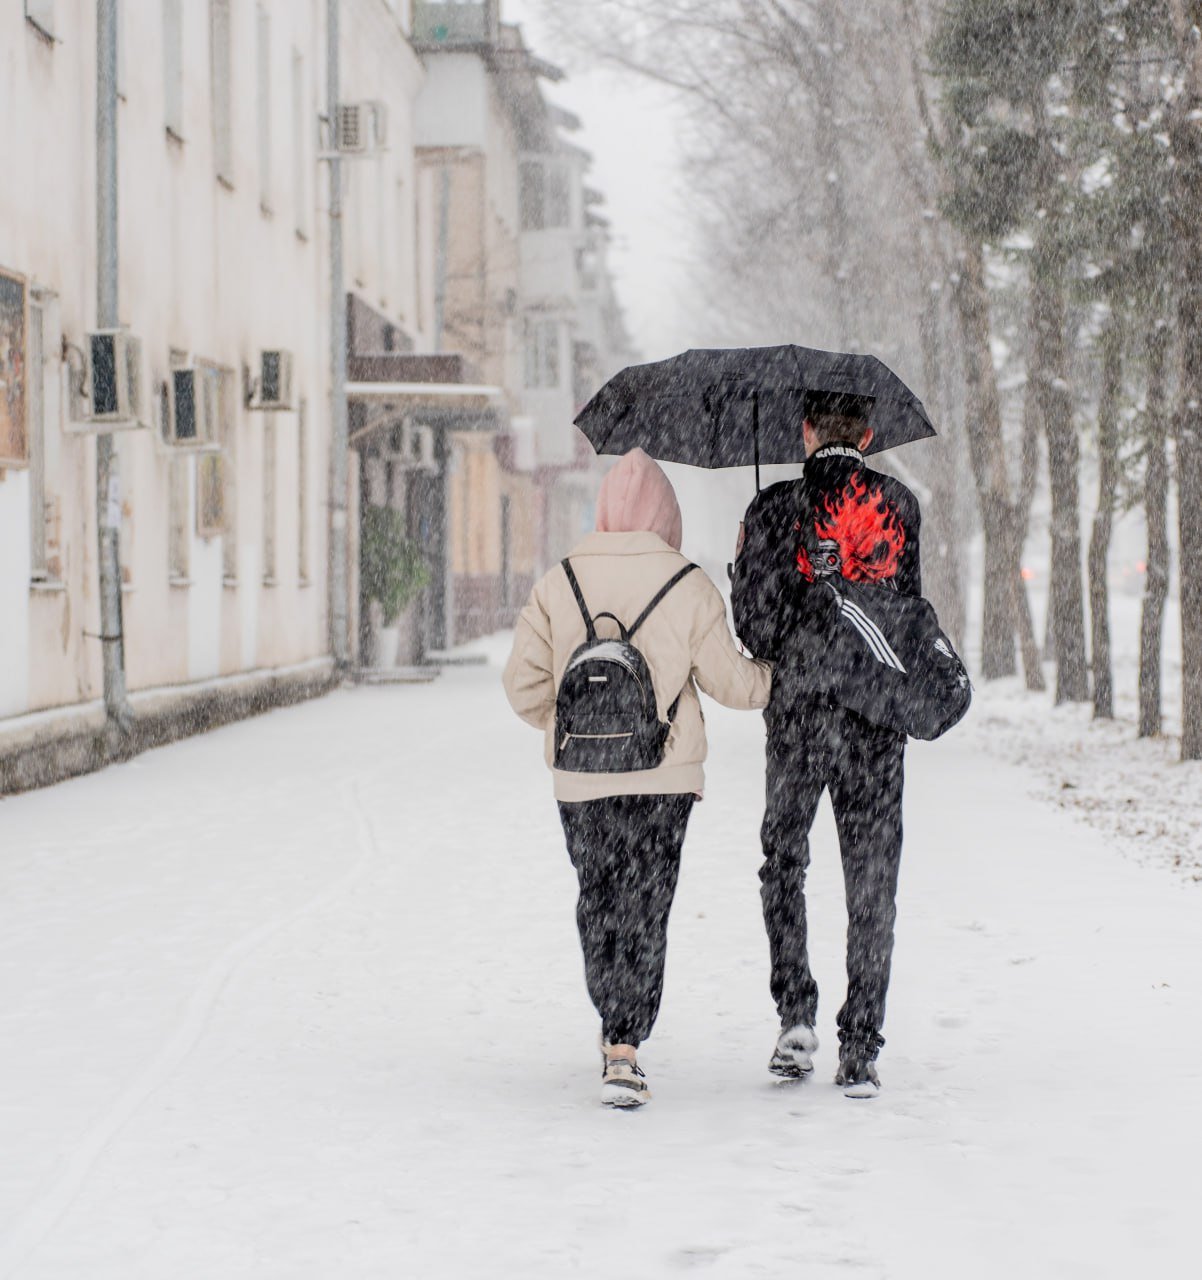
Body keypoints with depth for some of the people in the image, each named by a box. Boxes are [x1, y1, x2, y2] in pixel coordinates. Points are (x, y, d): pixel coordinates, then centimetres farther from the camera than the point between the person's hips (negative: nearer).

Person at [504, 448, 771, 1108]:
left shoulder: (559, 582, 0)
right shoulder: (689, 588, -5)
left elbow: (524, 683, 1)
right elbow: (731, 683, 1)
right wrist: (782, 675, 21)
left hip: (579, 780, 2)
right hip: (662, 779, -2)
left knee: (597, 903, 17)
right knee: (645, 909, 1)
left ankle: (613, 1032, 28)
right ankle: (624, 1049, -7)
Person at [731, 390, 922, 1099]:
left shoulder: (773, 509, -6)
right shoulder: (900, 504, 1)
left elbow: (756, 623, -9)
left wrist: (744, 566, 10)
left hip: (798, 710, -1)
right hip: (879, 718, 1)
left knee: (785, 860, 18)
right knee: (872, 879, 7)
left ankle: (796, 1012, 2)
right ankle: (861, 1052, 6)